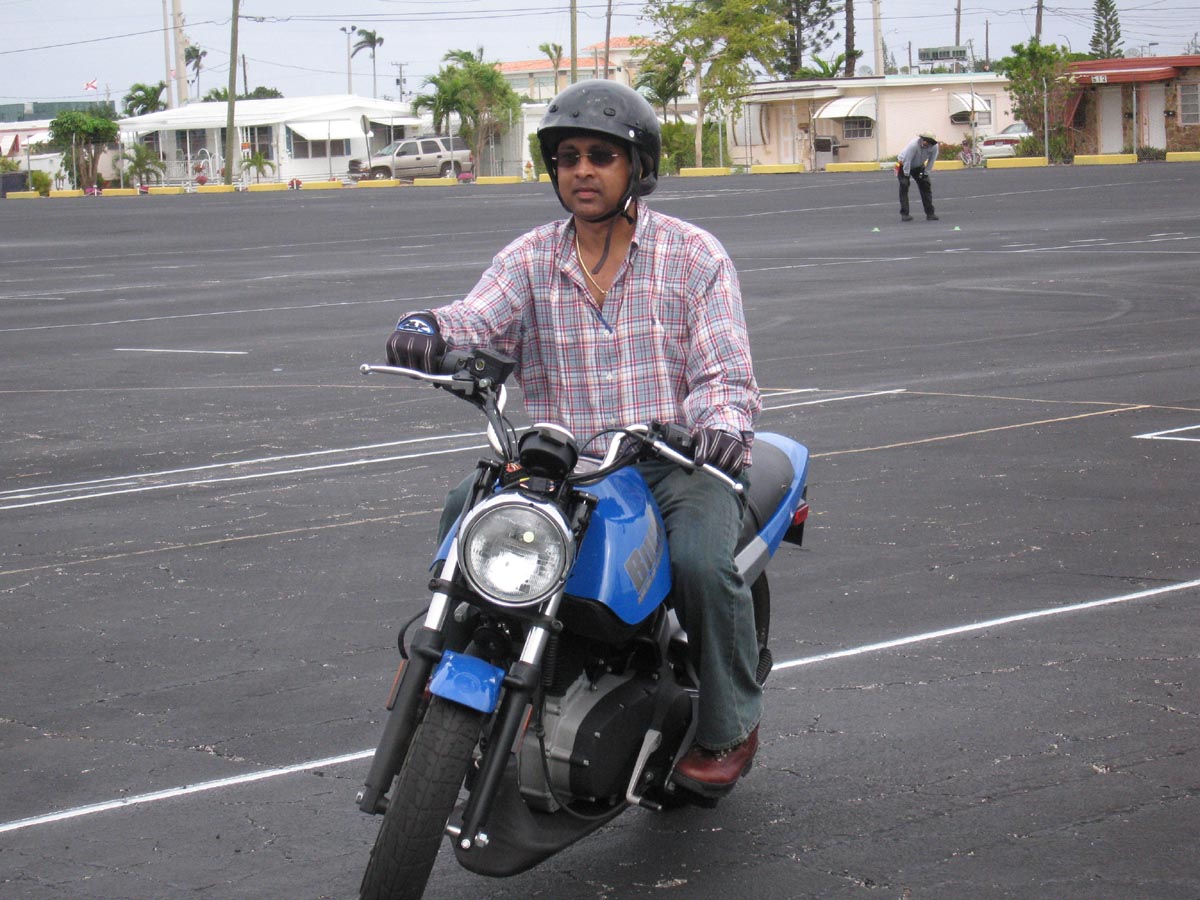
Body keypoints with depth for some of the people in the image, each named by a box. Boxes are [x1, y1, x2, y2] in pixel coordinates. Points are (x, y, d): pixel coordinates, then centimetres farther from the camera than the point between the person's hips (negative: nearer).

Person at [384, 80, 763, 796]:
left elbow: (726, 372, -3)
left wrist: (724, 422, -27)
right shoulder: (530, 261, 10)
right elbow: (474, 322, -9)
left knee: (704, 559, -30)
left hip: (676, 460, -3)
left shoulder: (695, 255, 3)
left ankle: (729, 726, -5)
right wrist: (427, 331, -33)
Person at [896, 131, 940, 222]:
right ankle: (904, 214, -13)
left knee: (926, 186, -1)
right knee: (904, 187, -15)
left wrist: (925, 173, -10)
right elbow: (907, 160, -33)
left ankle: (930, 213, 4)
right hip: (904, 165, -5)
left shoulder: (934, 147, -23)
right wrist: (907, 175, -28)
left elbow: (932, 160, -11)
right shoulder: (913, 145, -37)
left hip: (918, 166, 5)